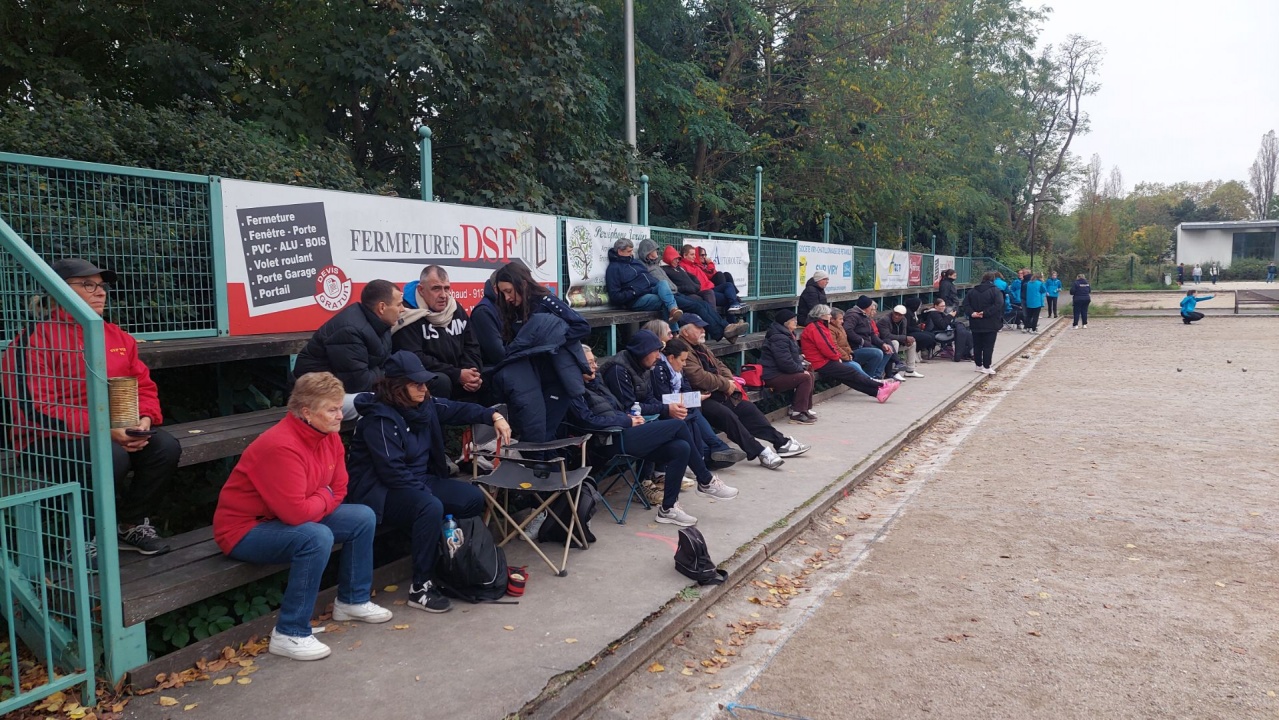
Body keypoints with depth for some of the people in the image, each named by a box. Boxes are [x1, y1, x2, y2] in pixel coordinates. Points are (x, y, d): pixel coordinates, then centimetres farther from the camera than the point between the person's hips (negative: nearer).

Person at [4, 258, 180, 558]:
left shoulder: (117, 336, 11)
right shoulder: (35, 339, -11)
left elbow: (144, 385, 13)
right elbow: (35, 409, -19)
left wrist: (145, 418, -11)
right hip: (50, 441, -6)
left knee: (166, 446, -18)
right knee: (110, 457, -35)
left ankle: (131, 525, 4)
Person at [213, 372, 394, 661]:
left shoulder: (329, 437, -3)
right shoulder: (281, 446, -30)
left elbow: (338, 491, 5)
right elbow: (296, 512, -33)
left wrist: (315, 504, -14)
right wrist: (324, 499, -13)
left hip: (291, 518, 9)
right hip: (245, 530, -9)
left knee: (363, 517, 2)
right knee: (317, 537, -34)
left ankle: (352, 600, 19)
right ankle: (290, 635, -22)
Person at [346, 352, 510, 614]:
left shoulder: (423, 404, 1)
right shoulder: (379, 418, -22)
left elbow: (458, 410, 12)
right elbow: (393, 472, -26)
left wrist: (494, 416, -3)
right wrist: (430, 494, -27)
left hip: (419, 480, 9)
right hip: (380, 492, -9)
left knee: (473, 498, -1)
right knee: (430, 507, -36)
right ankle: (420, 588, -25)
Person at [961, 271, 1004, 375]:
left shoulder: (972, 291, 8)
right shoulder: (995, 291, -8)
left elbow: (965, 304, 1)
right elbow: (998, 305, -20)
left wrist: (972, 313, -9)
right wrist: (985, 313, -19)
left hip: (976, 324, 4)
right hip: (990, 324, -4)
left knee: (977, 346, 11)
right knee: (988, 346, 1)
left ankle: (979, 365, 18)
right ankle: (986, 367, 1)